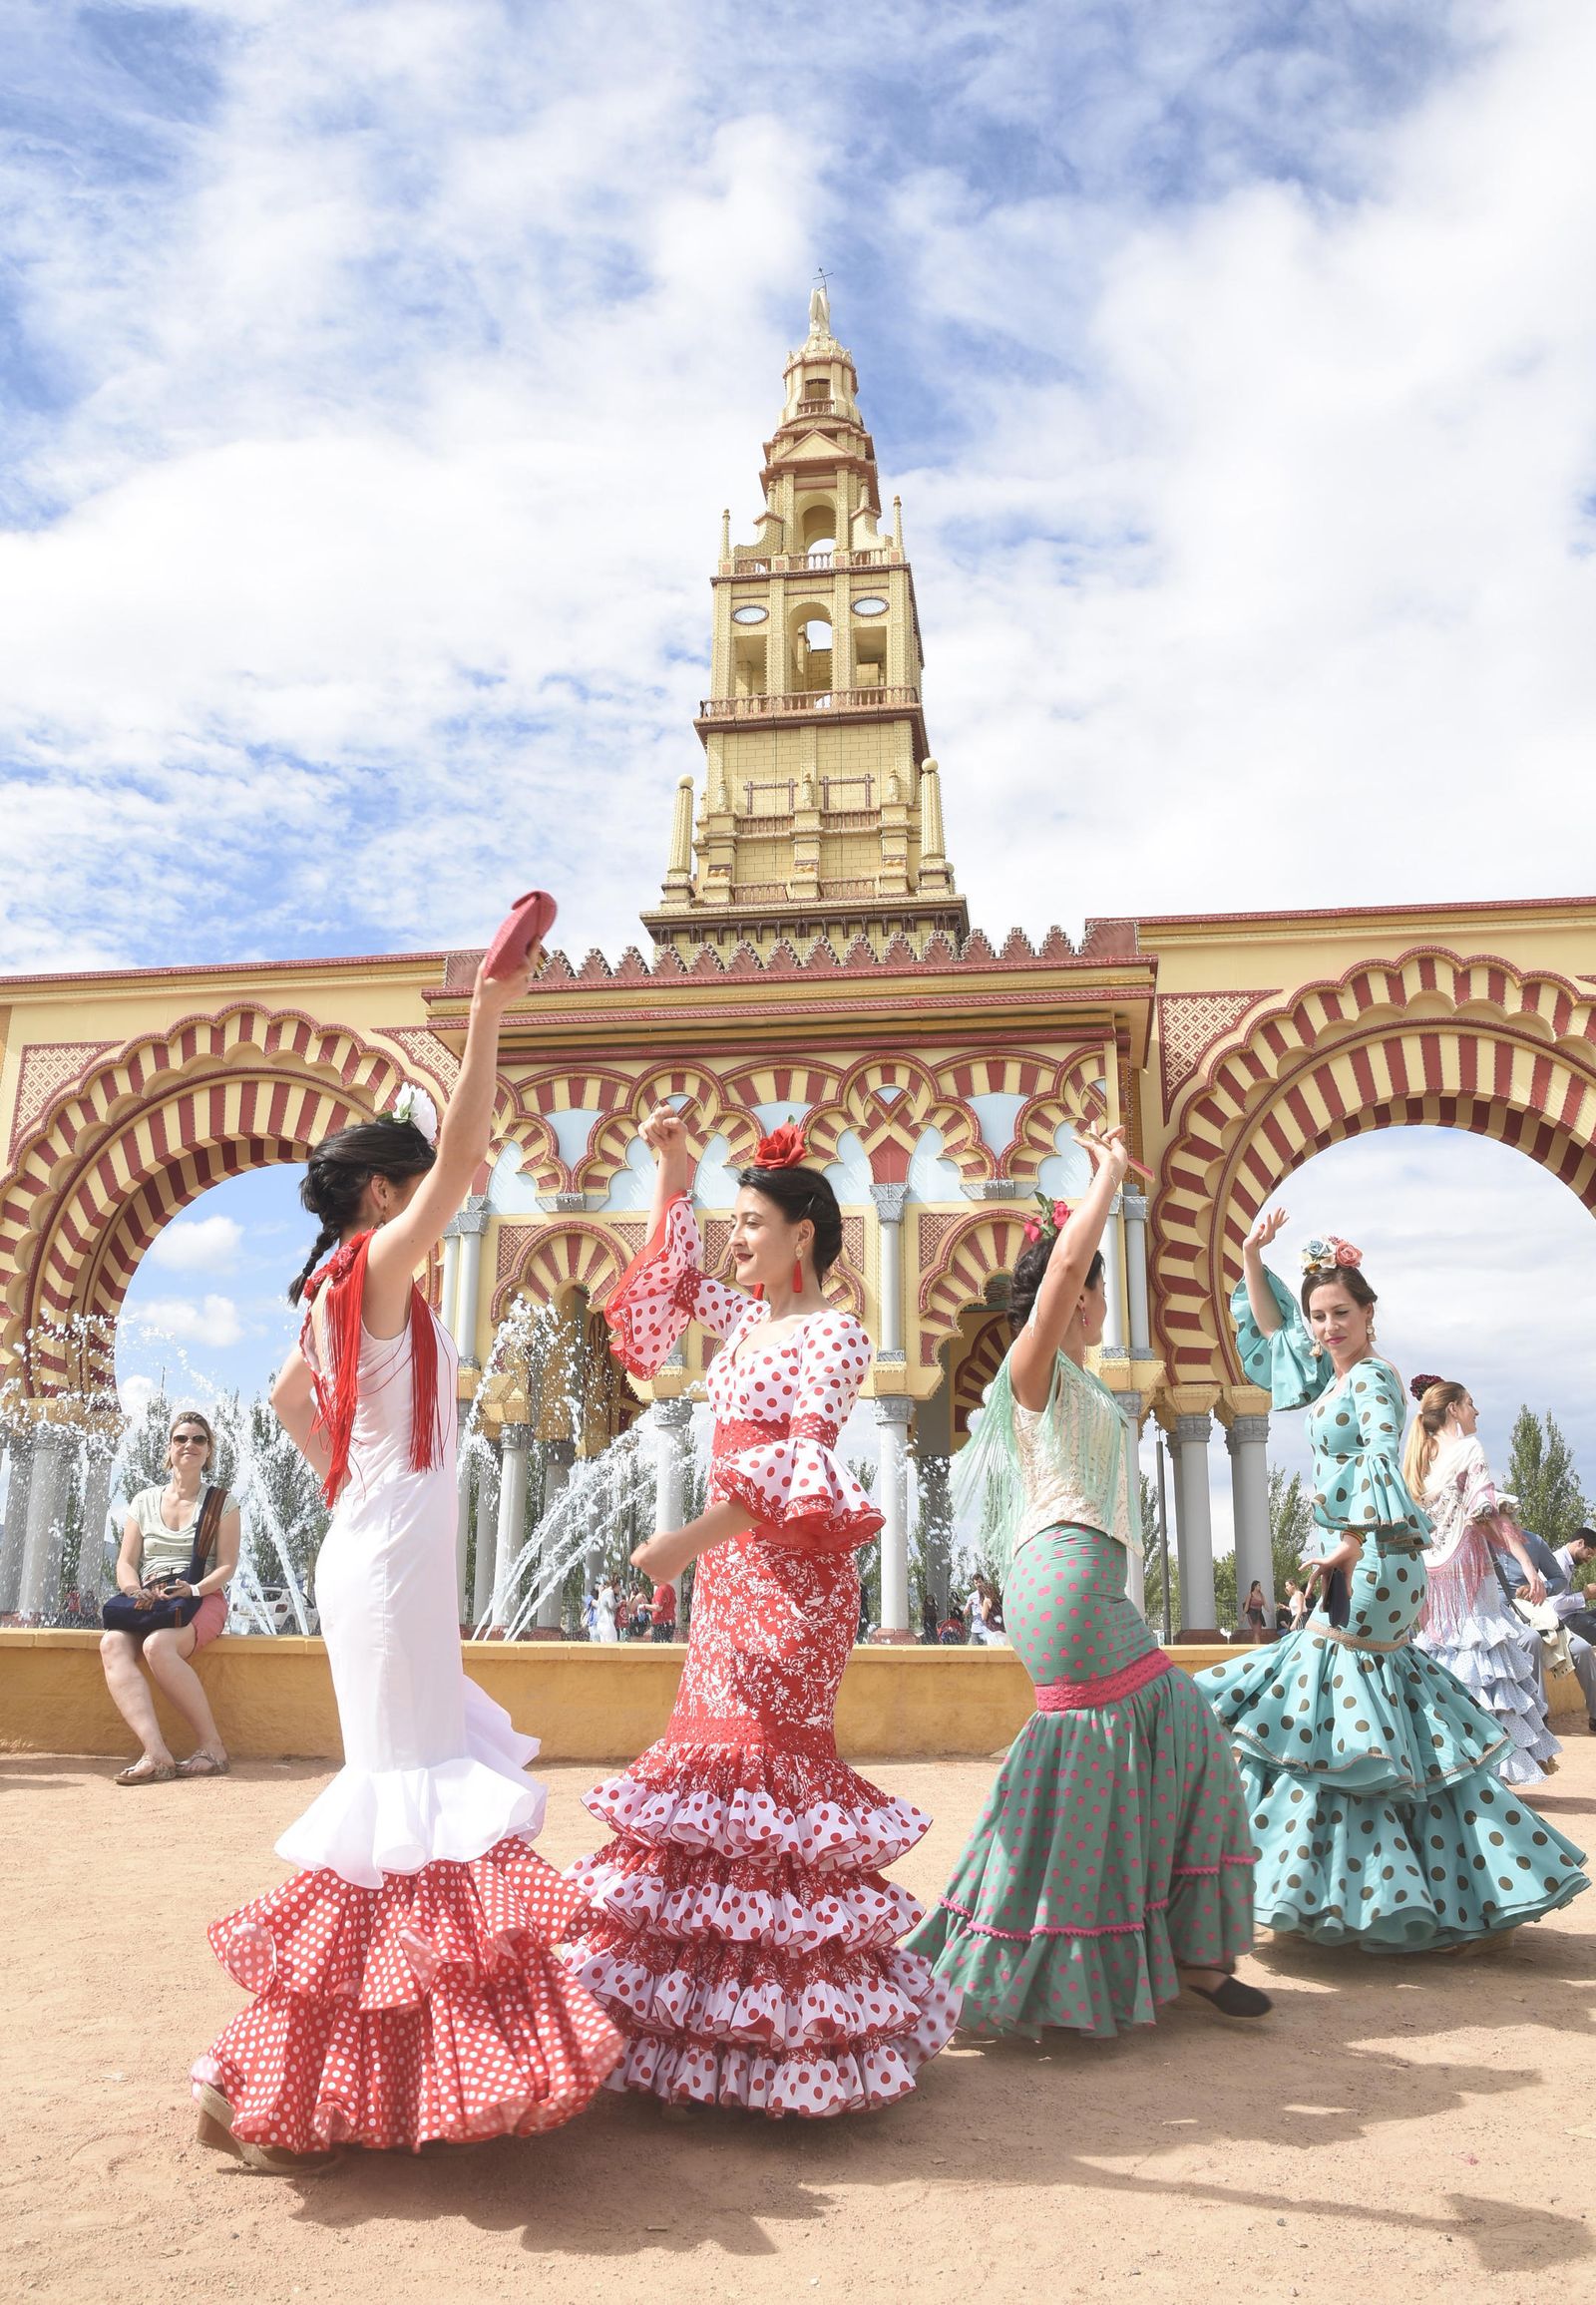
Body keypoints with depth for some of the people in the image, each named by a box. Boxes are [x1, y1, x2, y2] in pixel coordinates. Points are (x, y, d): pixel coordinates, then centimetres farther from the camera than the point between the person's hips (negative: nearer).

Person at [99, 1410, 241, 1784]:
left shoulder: (222, 1503, 9)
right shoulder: (145, 1501, 19)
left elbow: (227, 1566, 1)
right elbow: (125, 1563, 12)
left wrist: (194, 1589, -18)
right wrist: (136, 1592, -9)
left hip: (202, 1600, -3)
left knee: (157, 1645, -36)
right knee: (112, 1644, -31)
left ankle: (212, 1746, -28)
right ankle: (156, 1754, -45)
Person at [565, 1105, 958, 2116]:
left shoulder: (836, 1334, -9)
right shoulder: (747, 1317, 14)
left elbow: (804, 1456, -21)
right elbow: (678, 1281, 34)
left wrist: (699, 1533, -28)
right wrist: (673, 1175, 26)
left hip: (791, 1568, -8)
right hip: (730, 1561, 8)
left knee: (764, 1757, -8)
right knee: (718, 1751, 9)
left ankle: (771, 2019, 3)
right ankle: (722, 1995, 18)